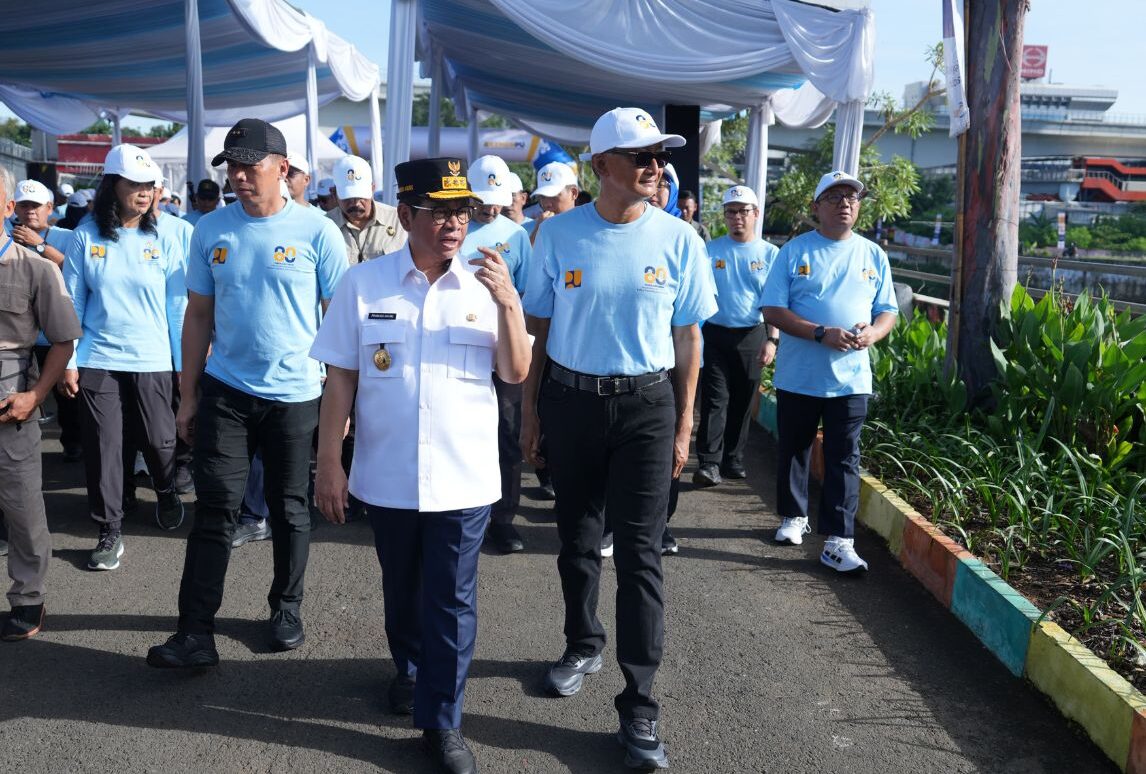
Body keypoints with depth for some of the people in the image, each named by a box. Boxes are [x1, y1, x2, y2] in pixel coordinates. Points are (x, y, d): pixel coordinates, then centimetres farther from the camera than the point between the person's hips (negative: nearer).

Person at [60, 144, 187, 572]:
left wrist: (185, 363, 2)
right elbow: (72, 304, 2)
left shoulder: (163, 241, 0)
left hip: (152, 362, 0)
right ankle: (110, 532, 15)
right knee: (103, 448, 3)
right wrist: (67, 363, -1)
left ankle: (166, 493, 38)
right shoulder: (86, 238, -1)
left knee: (159, 442, 7)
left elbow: (177, 307, 3)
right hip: (97, 362, 0)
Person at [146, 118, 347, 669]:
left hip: (295, 394, -2)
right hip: (224, 391, 2)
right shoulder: (211, 230, 3)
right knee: (214, 510, 0)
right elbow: (198, 315, 7)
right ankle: (195, 632, 6)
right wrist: (188, 395, 6)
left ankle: (287, 608, 30)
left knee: (289, 510, 12)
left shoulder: (317, 232, -6)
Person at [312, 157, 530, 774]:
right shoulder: (363, 284, -4)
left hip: (463, 477, -1)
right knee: (401, 587, 21)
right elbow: (340, 377, -1)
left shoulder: (483, 285, -3)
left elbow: (516, 374, -4)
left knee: (452, 601, 5)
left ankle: (441, 721, 19)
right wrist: (328, 462, -2)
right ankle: (410, 668, 47)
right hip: (387, 475, 1)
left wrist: (509, 303, -18)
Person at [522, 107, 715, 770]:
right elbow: (540, 326, 5)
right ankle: (584, 645, 39)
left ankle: (640, 704, 5)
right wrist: (529, 409, 4)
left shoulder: (679, 239, -3)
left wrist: (683, 427, 2)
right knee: (578, 539, 15)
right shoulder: (559, 234, -2)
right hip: (571, 400, 2)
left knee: (640, 552, -3)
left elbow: (688, 337, 3)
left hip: (646, 404, -1)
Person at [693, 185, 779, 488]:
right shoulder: (710, 251, 3)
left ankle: (733, 460, 21)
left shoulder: (770, 254, 4)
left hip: (752, 336, 1)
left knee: (742, 401, 9)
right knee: (715, 399, -7)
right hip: (715, 334, -1)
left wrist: (772, 340, -7)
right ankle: (709, 463, -6)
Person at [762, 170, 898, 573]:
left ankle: (837, 542, 0)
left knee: (844, 460, -2)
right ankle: (794, 516, 34)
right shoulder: (794, 251, -2)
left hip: (851, 378, 1)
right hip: (798, 376, -1)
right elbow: (773, 310, -7)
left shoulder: (873, 255, 8)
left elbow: (888, 311, 11)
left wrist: (872, 332, -13)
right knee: (793, 450, 13)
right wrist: (821, 333, -20)